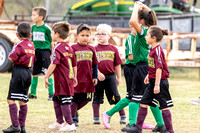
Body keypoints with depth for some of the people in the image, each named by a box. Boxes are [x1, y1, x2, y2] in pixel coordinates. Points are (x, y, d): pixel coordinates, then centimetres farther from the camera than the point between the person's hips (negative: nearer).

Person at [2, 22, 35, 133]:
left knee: (11, 99, -6)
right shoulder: (32, 45, 13)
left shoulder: (19, 44, -9)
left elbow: (11, 58, -16)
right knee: (23, 100, 10)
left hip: (19, 71, -8)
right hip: (29, 73, 8)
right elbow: (33, 59, 20)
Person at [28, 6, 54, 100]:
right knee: (35, 73, 11)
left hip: (45, 50, -6)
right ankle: (33, 93, 20)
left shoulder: (46, 28, -10)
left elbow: (51, 42, -2)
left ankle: (51, 93, 0)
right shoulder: (33, 27, 6)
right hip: (36, 51, 6)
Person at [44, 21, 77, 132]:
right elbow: (74, 65, 19)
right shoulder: (69, 48, 13)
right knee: (56, 100, 19)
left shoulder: (57, 48, -13)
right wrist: (74, 77, 29)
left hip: (61, 81, -9)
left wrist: (46, 77, -18)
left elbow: (54, 64, -22)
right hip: (69, 79, 9)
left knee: (64, 102, -3)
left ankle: (70, 124, -1)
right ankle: (59, 122, 26)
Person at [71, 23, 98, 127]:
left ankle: (73, 111, 31)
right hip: (76, 79, -4)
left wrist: (95, 77, 11)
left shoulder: (91, 49, 7)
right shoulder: (73, 48, -5)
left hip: (88, 80, 4)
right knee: (74, 99, 1)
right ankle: (73, 118, 13)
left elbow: (95, 64, 15)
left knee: (86, 99, 9)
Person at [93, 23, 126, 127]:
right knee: (97, 97, 6)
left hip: (110, 76, 1)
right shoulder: (95, 49, 1)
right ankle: (96, 118, 13)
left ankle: (122, 116, 9)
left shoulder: (113, 49, 7)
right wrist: (98, 73, -16)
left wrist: (119, 77, 10)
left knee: (115, 97, 1)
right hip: (98, 76, -1)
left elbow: (117, 64, 11)